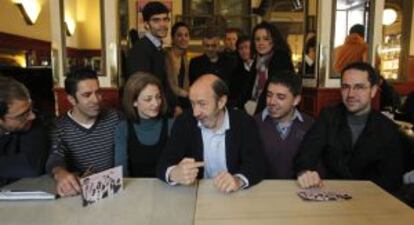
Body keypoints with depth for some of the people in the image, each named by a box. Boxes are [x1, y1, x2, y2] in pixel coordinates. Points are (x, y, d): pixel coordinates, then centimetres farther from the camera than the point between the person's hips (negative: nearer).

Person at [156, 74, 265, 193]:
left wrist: (238, 180, -35)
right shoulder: (184, 122, -7)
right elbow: (163, 165, -14)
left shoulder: (245, 123, -8)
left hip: (234, 195, -1)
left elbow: (257, 165, -15)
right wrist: (174, 174, -36)